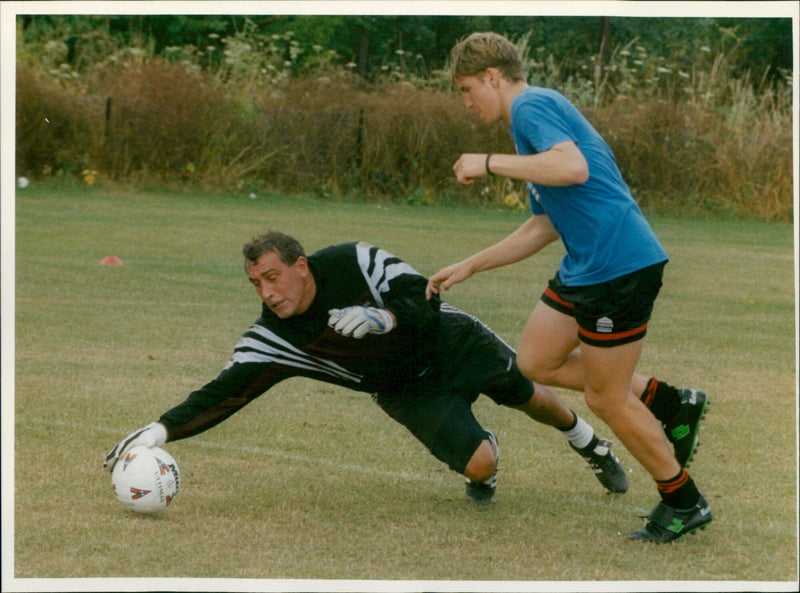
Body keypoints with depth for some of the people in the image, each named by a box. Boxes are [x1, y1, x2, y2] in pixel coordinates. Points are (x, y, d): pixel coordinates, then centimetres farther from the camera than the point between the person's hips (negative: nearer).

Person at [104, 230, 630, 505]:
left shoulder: (353, 263, -30)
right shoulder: (271, 340, -24)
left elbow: (425, 300, -26)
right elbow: (224, 393, -29)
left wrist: (384, 317, -45)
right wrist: (162, 429, -42)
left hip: (450, 342, -1)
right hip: (407, 390, 1)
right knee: (478, 465, -17)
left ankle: (592, 445, 49)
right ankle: (486, 453, 24)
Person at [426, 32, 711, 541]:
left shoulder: (531, 105, -10)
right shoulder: (536, 116, 22)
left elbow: (574, 168, -30)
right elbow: (545, 227, 26)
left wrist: (490, 164, -20)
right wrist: (470, 266, 26)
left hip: (619, 265, -10)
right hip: (586, 266, 10)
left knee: (606, 399, -1)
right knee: (537, 362, 16)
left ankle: (684, 503, 14)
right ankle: (671, 405, 20)